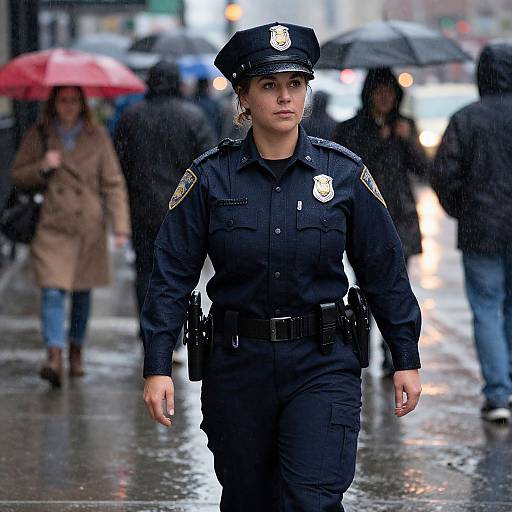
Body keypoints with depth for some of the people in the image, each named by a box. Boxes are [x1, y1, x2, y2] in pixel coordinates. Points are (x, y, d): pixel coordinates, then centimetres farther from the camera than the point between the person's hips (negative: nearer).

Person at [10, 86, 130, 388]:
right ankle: (55, 357, -19)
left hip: (89, 227, 1)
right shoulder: (38, 135, 3)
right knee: (53, 291, -14)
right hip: (52, 226, -1)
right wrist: (42, 168, -13)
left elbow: (114, 184, 2)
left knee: (83, 292, 11)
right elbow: (17, 176, 7)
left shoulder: (97, 136, 3)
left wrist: (121, 226, -7)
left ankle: (77, 351, 28)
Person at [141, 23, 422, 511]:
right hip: (238, 365, 1)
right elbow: (172, 275, -2)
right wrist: (157, 367, -9)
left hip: (322, 366, -1)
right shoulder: (210, 177, -3)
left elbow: (384, 270, 4)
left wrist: (406, 360, 5)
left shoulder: (345, 172, -2)